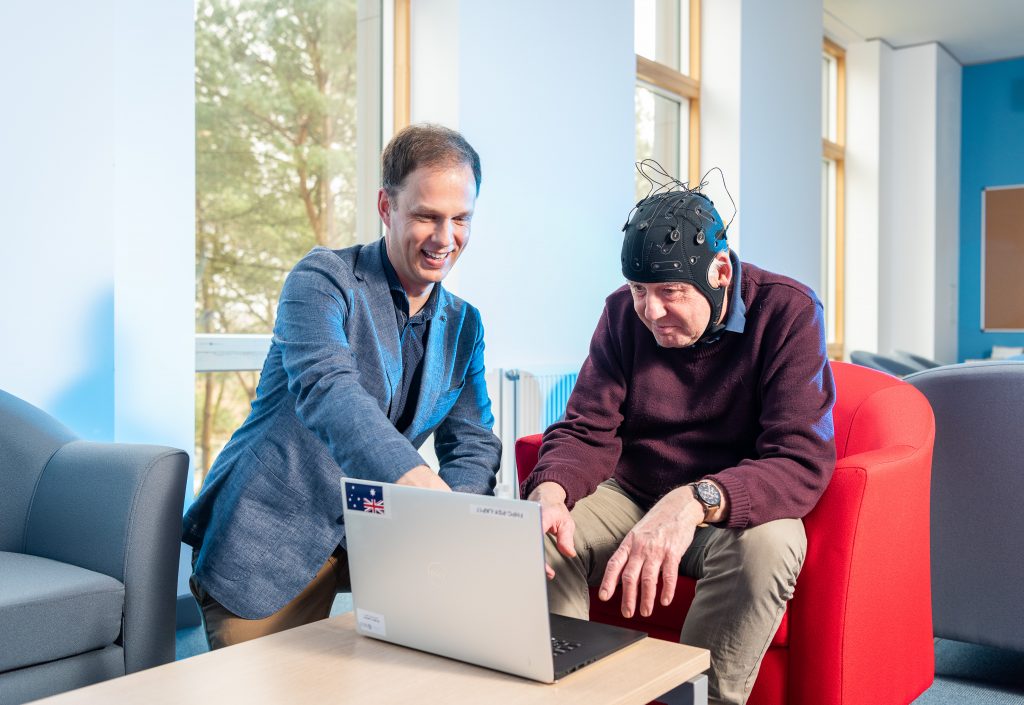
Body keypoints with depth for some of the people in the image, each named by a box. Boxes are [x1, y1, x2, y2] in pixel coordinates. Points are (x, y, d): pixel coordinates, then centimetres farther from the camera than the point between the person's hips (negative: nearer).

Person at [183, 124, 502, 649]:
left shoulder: (464, 326, 7)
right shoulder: (324, 278, -13)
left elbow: (472, 445, 4)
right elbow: (325, 388, -31)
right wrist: (418, 481, -48)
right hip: (271, 538, -4)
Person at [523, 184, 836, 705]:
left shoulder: (789, 312, -15)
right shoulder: (624, 313, -3)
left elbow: (803, 460, -25)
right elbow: (588, 432, -4)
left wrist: (695, 501, -43)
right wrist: (550, 491, -28)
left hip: (735, 510, -2)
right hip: (631, 496, 3)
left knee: (767, 544, -36)